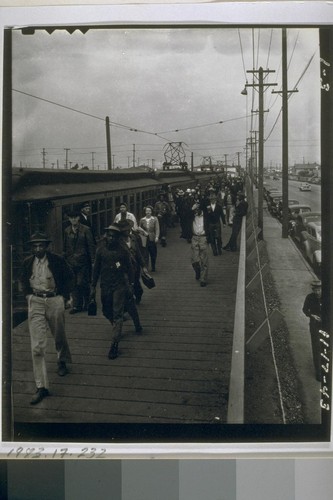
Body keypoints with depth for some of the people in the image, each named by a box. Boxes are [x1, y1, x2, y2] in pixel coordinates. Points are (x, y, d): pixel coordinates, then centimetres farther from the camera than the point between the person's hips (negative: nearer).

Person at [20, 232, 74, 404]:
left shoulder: (57, 260, -7)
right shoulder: (27, 262, 0)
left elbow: (69, 277, 7)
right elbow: (23, 280, 20)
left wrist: (64, 296, 2)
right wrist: (28, 294, 9)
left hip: (54, 301, -1)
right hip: (35, 302, 1)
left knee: (59, 337, 20)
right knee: (37, 347, -6)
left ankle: (62, 361, 53)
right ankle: (41, 387, -3)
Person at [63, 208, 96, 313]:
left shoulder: (85, 230, -1)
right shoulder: (67, 231, 10)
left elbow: (91, 246, -2)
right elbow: (65, 247, 14)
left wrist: (93, 261, -5)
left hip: (82, 261, -4)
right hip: (71, 261, 4)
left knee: (81, 283, -6)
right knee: (73, 284, 2)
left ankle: (87, 304, 11)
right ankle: (77, 305, 9)